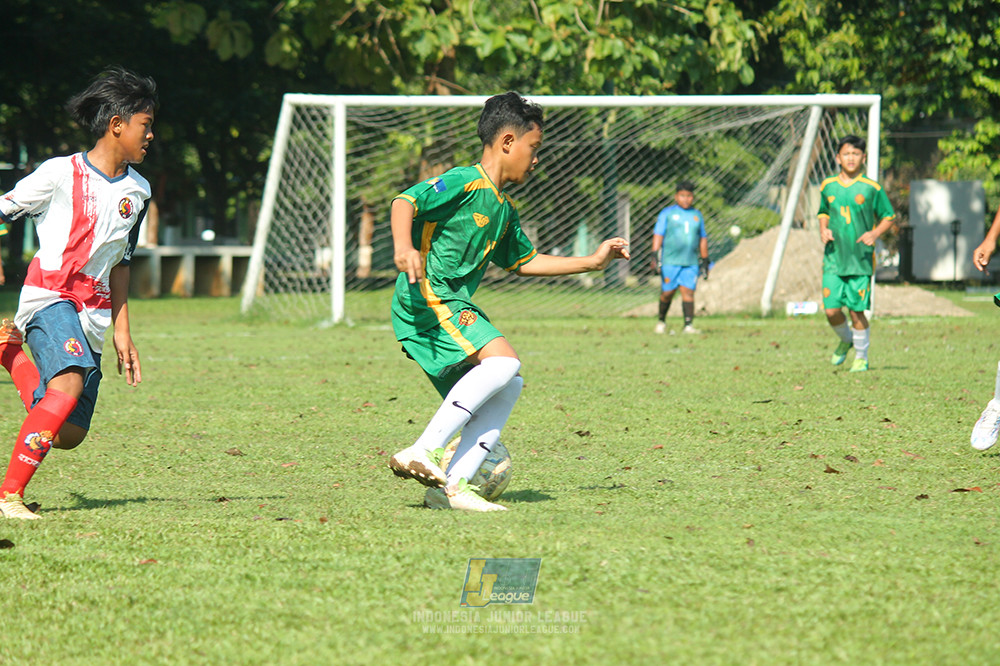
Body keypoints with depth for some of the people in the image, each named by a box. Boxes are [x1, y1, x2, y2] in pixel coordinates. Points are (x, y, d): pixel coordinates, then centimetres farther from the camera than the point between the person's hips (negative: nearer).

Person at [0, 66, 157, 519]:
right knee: (70, 384, -33)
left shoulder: (137, 192, 12)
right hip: (50, 295, -6)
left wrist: (121, 330, 20)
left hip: (94, 311, 6)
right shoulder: (59, 174, -7)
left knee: (69, 434, 4)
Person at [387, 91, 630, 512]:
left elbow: (523, 262, 35)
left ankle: (452, 487, -8)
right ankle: (421, 453, -31)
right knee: (502, 360, -25)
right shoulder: (466, 183, -7)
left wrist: (593, 262, 35)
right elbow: (406, 201, -17)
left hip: (456, 306, 10)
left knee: (506, 387, 1)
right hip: (427, 297, -10)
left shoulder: (504, 210, 23)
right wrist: (403, 246, -36)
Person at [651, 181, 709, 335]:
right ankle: (661, 321, 19)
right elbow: (658, 235, -1)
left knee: (688, 291, -9)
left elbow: (703, 239, 22)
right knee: (667, 292, -2)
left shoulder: (697, 215, 16)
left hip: (691, 262, 2)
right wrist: (655, 256, -12)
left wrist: (705, 261, 20)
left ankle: (688, 325, -12)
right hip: (670, 261, -2)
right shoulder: (667, 213, 5)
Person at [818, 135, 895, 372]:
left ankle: (861, 357, 16)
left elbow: (889, 217, 7)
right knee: (831, 310, -5)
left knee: (857, 311, -3)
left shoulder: (871, 188, -2)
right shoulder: (828, 187, 7)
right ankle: (846, 340, 27)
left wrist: (875, 233, -10)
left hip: (861, 258, -3)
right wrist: (823, 229, 5)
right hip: (834, 257, 3)